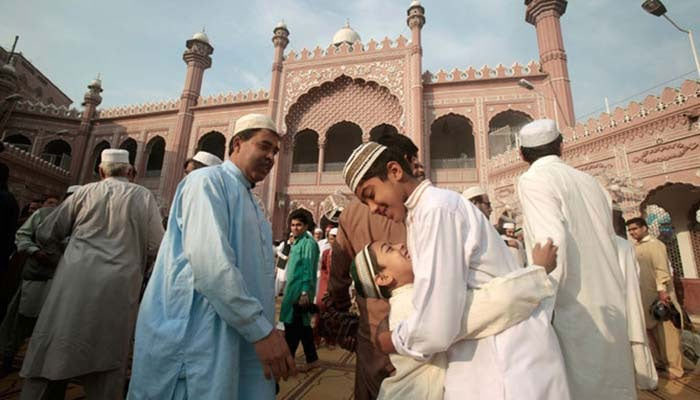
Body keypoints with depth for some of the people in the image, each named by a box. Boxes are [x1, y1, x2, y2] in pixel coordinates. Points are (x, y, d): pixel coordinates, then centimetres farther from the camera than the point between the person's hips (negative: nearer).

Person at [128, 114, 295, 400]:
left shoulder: (250, 202, 18)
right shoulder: (208, 181, -10)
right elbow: (209, 262, -24)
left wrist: (265, 328, 17)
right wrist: (261, 330, -22)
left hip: (240, 339, 9)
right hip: (198, 336, -8)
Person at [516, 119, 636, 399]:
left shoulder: (532, 179, -9)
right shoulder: (589, 181, 12)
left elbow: (553, 244, -20)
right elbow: (610, 242, 14)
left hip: (573, 311, -7)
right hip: (611, 309, 7)